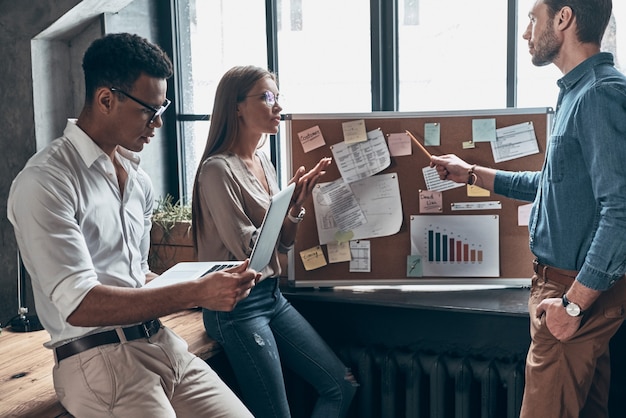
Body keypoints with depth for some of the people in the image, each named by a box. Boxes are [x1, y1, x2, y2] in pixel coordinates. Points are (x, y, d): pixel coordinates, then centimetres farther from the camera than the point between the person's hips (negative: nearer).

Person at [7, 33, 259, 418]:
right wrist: (196, 293, -22)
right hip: (97, 358, -7)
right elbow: (79, 305, -19)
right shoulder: (45, 183, -13)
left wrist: (213, 288, 2)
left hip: (160, 340, 7)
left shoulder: (139, 179, 12)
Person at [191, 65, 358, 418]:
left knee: (342, 385, 6)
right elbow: (248, 250, -18)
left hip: (273, 295, 8)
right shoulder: (218, 169, -16)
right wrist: (290, 201, -17)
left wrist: (298, 202, -7)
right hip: (237, 306, -8)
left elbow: (283, 245, 9)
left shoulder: (264, 162, 8)